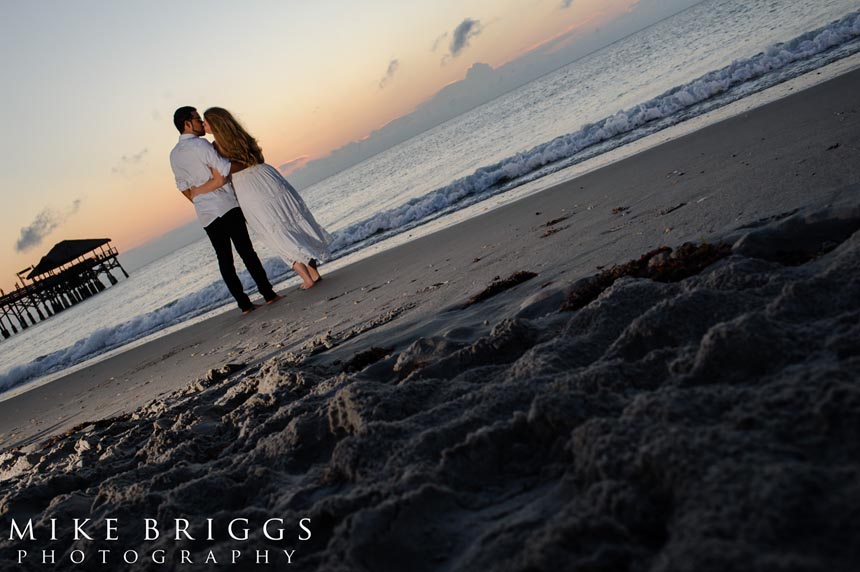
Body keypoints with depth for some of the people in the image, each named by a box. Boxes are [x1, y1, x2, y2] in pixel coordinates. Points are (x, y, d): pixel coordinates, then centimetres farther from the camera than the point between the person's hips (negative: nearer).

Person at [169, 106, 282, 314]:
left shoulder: (174, 155, 15)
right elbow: (223, 173, -16)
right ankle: (268, 293, -2)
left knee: (224, 258, 6)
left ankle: (244, 304, 5)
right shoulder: (200, 144, -10)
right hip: (226, 207, -7)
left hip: (205, 214, 7)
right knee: (246, 251, -4)